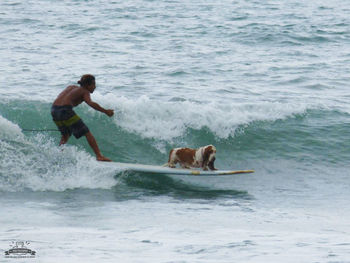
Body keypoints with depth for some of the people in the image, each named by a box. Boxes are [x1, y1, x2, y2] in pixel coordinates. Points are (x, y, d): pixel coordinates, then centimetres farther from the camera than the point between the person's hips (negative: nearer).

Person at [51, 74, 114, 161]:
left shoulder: (71, 87, 27)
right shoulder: (84, 92, 5)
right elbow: (91, 104, -14)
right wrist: (105, 111, -13)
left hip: (54, 109, 7)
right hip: (65, 111, -7)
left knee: (65, 135, 29)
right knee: (87, 133, -2)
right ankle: (99, 156, -9)